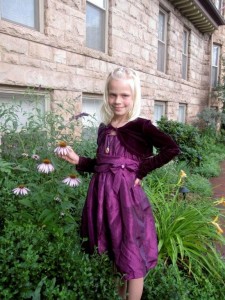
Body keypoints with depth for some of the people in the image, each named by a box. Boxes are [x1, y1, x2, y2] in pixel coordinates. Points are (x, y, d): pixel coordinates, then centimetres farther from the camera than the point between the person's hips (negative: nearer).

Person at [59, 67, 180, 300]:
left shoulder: (140, 126, -9)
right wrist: (78, 160, 0)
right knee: (111, 251, 20)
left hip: (127, 194, -6)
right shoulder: (104, 128, 8)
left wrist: (142, 170, -15)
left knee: (132, 254, 6)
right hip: (104, 194, 6)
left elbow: (172, 149, -18)